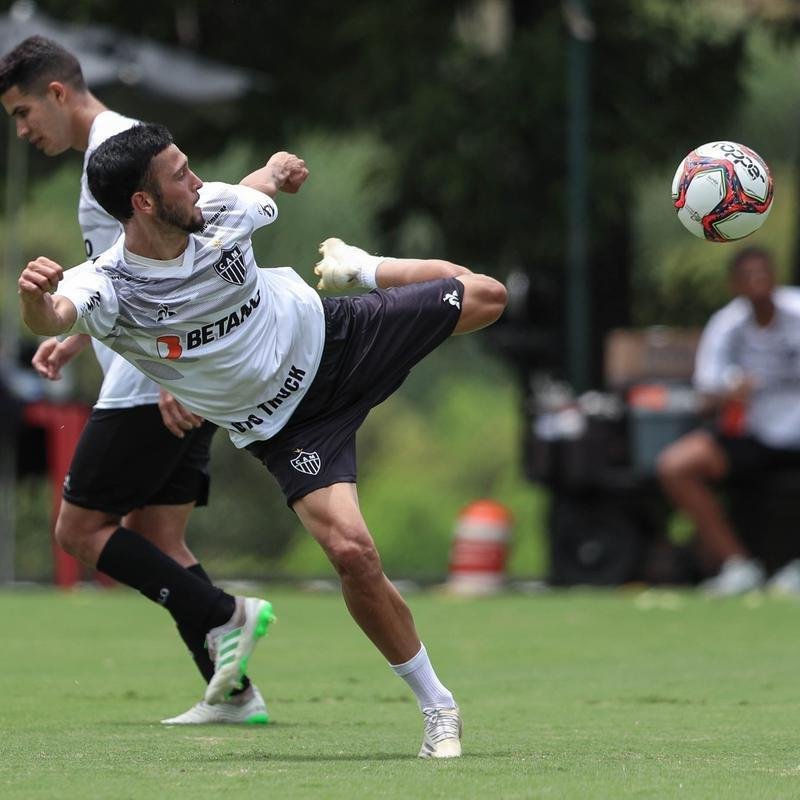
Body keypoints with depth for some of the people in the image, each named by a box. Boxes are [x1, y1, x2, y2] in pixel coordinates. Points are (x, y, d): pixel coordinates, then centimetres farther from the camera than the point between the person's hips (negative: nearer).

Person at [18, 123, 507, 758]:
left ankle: (356, 268, 38)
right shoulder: (108, 289, -32)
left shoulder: (220, 209, -19)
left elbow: (262, 188, 8)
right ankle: (438, 709, -1)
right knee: (353, 552, -21)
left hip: (332, 334, 4)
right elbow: (50, 317, -56)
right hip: (285, 425, -4)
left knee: (485, 298, 13)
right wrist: (37, 297, -71)